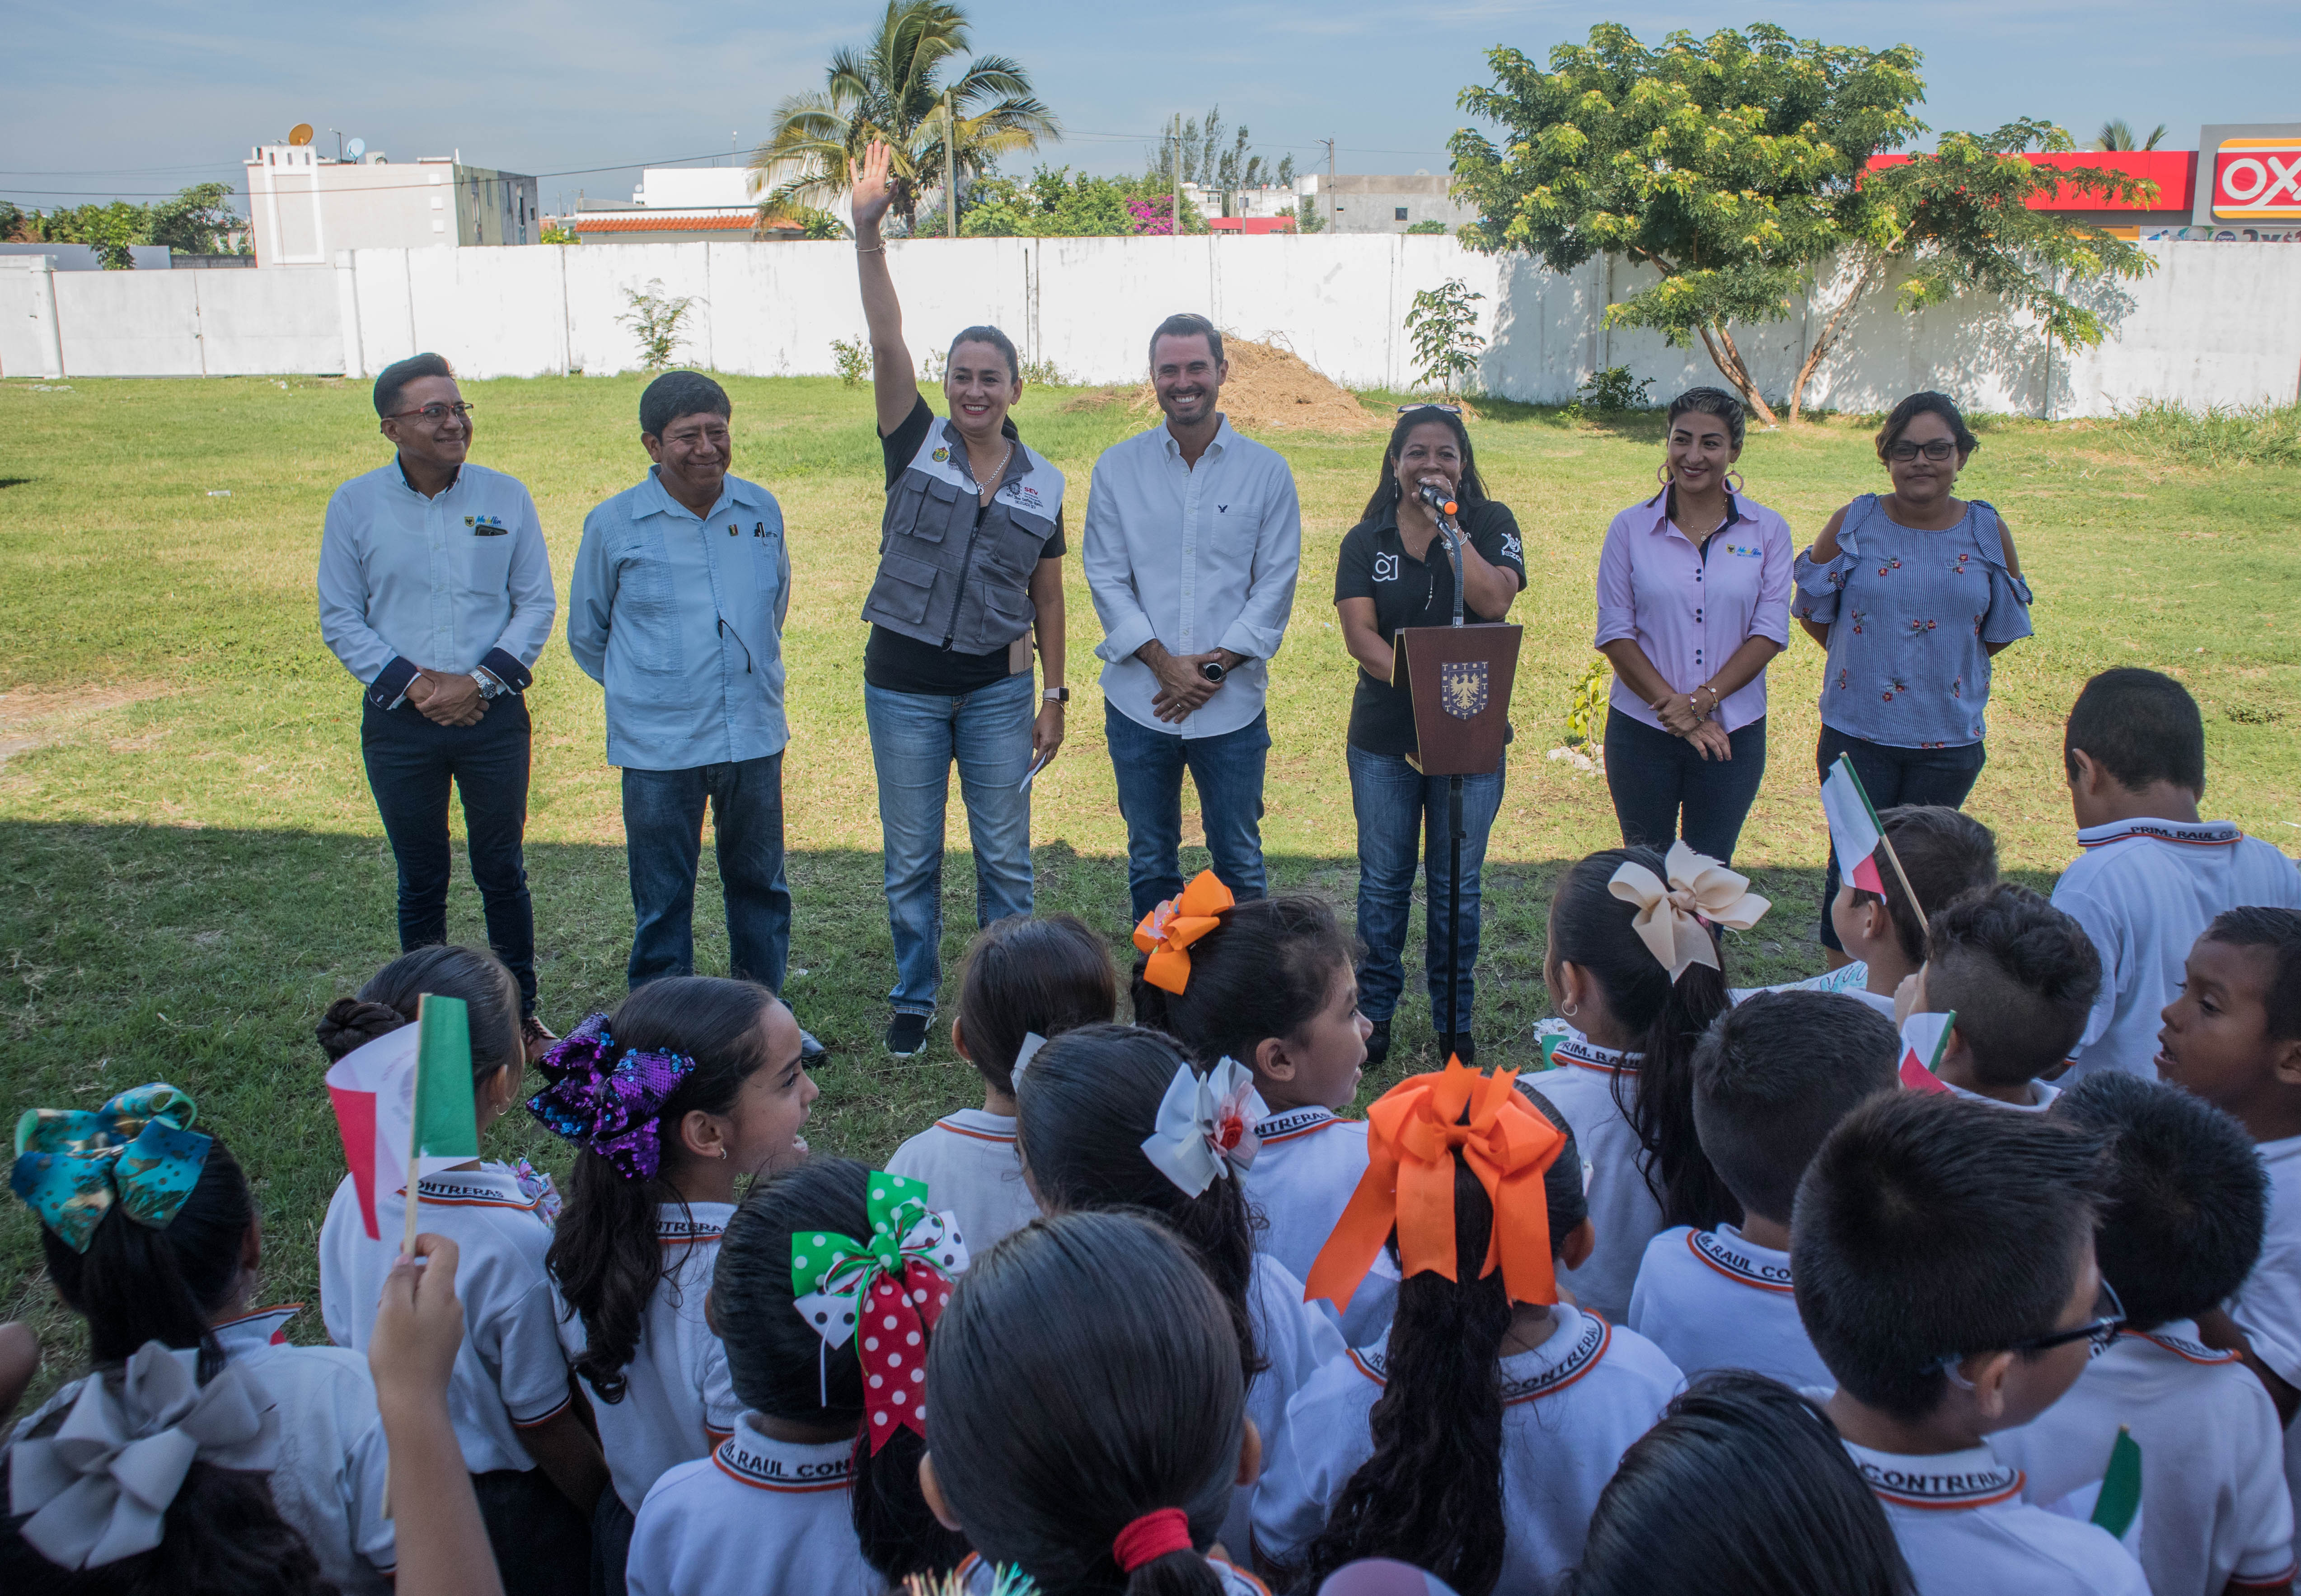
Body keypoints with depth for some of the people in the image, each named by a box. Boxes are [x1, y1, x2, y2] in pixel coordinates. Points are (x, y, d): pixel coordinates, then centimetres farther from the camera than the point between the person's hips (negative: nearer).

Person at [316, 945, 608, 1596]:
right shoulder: (515, 1242, -33)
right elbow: (545, 1427, -21)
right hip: (508, 1504, -5)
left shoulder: (352, 1200, -15)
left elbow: (345, 1341, 2)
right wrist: (613, 1513, -4)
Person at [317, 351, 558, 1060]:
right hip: (399, 722, 0)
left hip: (494, 716, 0)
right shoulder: (355, 505, 0)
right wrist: (413, 683, -12)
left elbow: (537, 603, 3)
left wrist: (480, 681, -11)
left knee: (502, 870, 9)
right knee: (422, 879, 9)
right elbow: (341, 618, 2)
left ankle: (521, 1013, 22)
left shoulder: (505, 496, 1)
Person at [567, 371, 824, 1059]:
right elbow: (587, 633, 9)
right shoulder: (614, 525, -5)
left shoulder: (762, 510, 3)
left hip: (755, 736, 3)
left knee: (761, 886, 14)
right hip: (658, 747, -3)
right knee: (662, 903, 6)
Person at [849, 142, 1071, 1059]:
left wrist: (1055, 693, 7)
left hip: (998, 684, 1)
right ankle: (915, 998, 25)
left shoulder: (1042, 485, 2)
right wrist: (869, 237, -25)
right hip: (904, 681, -1)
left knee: (1005, 855, 7)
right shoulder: (917, 446, -3)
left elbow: (1047, 597, 8)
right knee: (911, 857, 9)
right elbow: (887, 342, -15)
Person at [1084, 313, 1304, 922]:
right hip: (1139, 701, 1)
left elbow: (1276, 584, -1)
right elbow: (1106, 577, 0)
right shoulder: (1117, 468, 3)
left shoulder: (1267, 472, 2)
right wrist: (1164, 663, -11)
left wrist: (1215, 666, -11)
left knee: (1238, 861, 8)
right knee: (1150, 861, 12)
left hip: (1233, 704, -1)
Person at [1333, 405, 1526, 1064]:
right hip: (1384, 737, 1)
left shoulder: (1491, 523, 0)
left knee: (1457, 884, 8)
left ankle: (1455, 1020, 23)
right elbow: (1359, 632, -9)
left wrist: (1449, 523, -16)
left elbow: (1494, 601, -18)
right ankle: (1375, 1013, 24)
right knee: (1383, 880, 10)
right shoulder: (1366, 540, 3)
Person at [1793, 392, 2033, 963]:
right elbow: (1815, 612, 6)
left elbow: (2001, 630, 10)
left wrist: (1951, 663, 4)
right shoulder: (1852, 525, -5)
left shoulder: (1989, 533, -1)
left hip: (1950, 738, 2)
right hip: (1858, 731, -1)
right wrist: (1866, 660, 5)